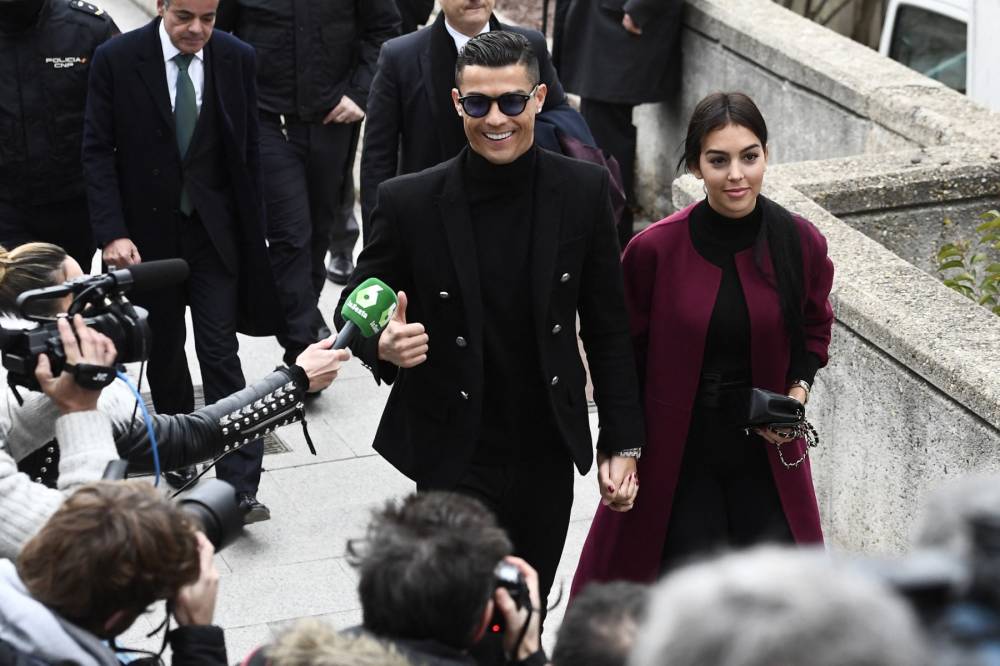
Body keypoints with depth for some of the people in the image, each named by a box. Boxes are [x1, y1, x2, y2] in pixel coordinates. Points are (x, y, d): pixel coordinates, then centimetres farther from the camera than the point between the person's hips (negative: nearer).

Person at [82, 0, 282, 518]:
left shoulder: (237, 59, -4)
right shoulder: (116, 59, -9)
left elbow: (249, 150, 4)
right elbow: (98, 150, -7)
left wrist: (253, 230, 5)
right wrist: (112, 232, -15)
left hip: (215, 230, 0)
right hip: (148, 231, 0)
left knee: (221, 354, -5)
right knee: (164, 353, 14)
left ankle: (239, 487, -4)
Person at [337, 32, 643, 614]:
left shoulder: (584, 191, -4)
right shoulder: (410, 202, -11)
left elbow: (608, 328, 3)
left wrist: (623, 443, 1)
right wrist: (382, 344, -23)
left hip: (547, 457, 2)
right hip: (454, 461, -2)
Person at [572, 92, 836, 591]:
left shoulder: (801, 243, -7)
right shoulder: (654, 249, -14)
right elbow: (623, 350, -1)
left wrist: (797, 392, -5)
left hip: (766, 451, 2)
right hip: (673, 452, -2)